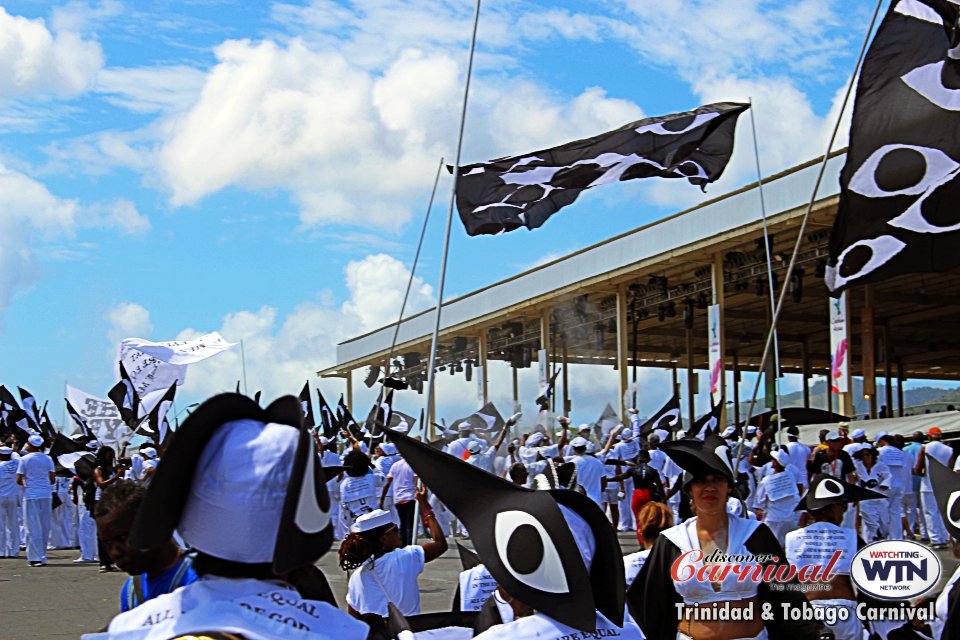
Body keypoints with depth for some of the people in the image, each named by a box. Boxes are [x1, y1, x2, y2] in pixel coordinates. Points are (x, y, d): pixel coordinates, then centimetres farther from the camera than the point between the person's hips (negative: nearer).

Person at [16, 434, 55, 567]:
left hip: (31, 495, -3)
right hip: (46, 495, 3)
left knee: (33, 527, -2)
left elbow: (19, 480, -5)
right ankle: (42, 555, 13)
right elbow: (53, 479, 3)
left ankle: (35, 557, -6)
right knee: (45, 526, 10)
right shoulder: (47, 459, 4)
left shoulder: (25, 459, -4)